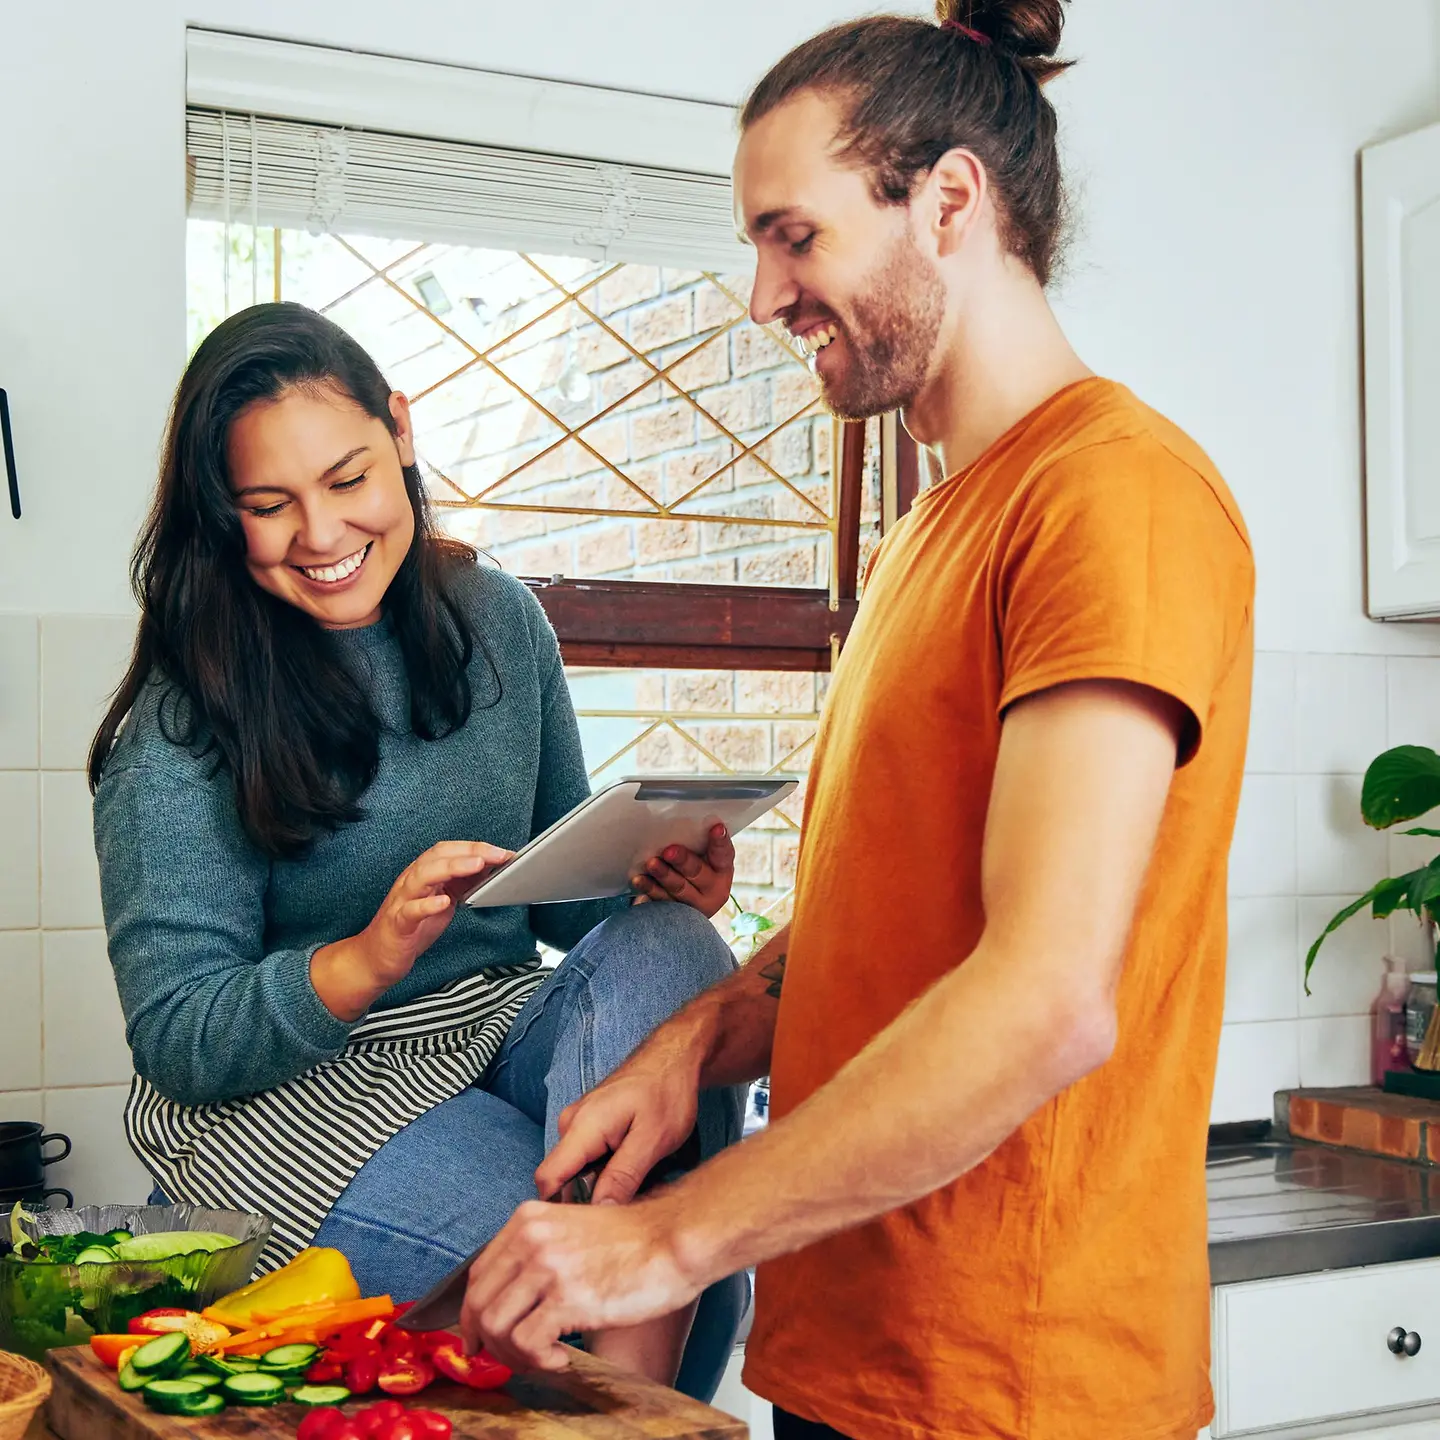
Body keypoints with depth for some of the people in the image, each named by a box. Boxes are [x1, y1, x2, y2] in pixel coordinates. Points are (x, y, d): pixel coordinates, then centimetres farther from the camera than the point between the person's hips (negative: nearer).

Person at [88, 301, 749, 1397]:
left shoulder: (499, 620, 3)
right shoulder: (181, 727, -11)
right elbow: (176, 1038, -13)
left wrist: (659, 886, -12)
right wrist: (371, 957, -31)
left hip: (506, 1025, 5)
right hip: (281, 1087, -5)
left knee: (668, 952, -28)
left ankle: (636, 1398, -26)